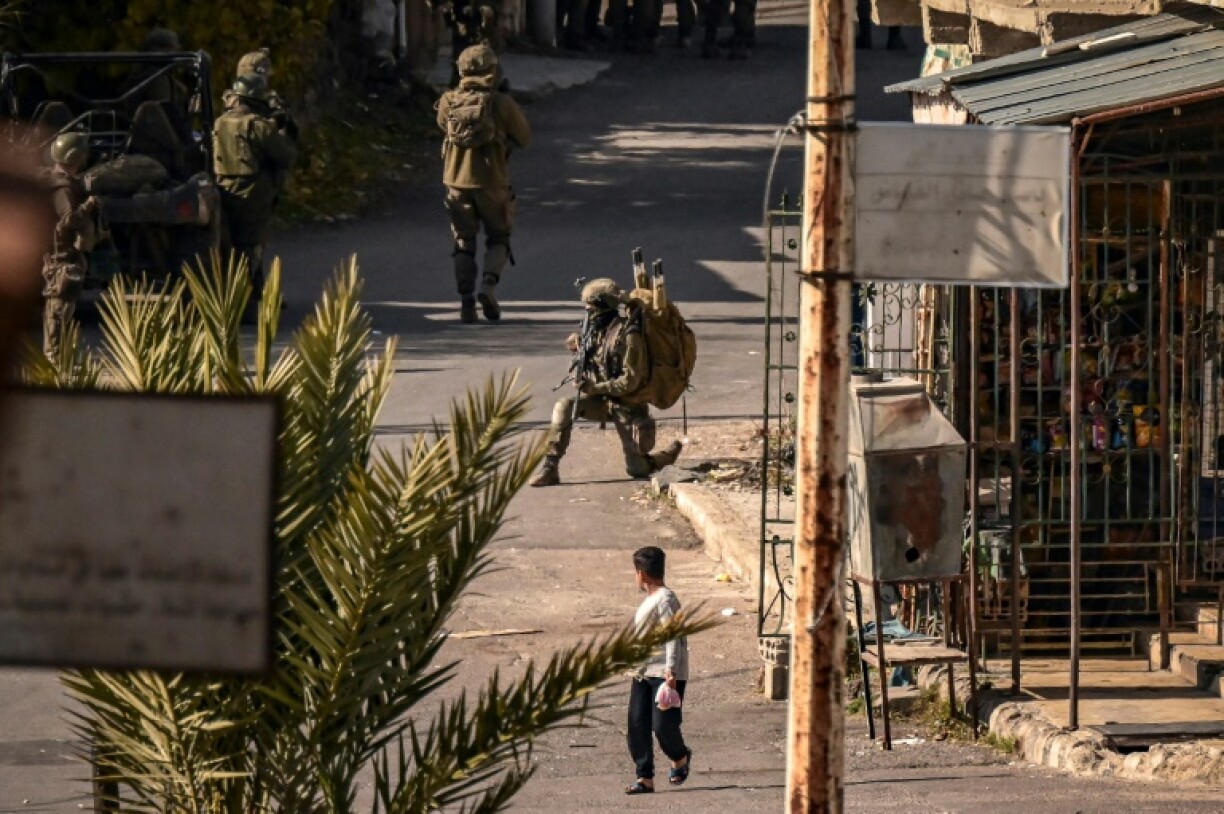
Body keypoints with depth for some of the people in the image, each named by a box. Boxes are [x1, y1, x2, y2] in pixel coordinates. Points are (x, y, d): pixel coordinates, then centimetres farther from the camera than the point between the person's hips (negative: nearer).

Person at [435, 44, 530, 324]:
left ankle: (466, 300, 2)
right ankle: (489, 284, -11)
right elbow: (524, 138, 0)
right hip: (492, 182, -2)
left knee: (464, 242, 12)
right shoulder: (501, 103, -11)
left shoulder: (449, 102, -3)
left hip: (457, 180, 2)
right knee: (498, 238, 13)